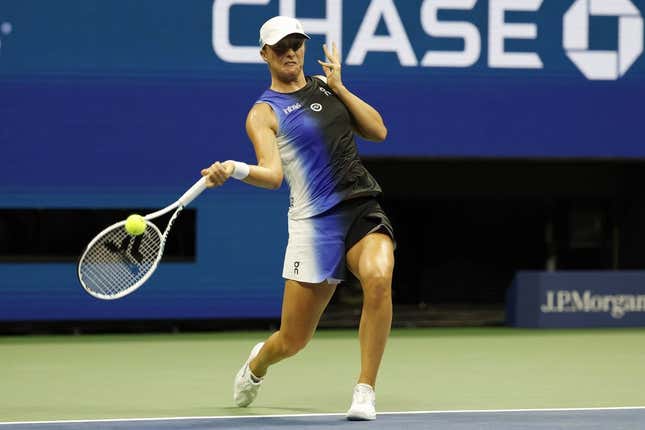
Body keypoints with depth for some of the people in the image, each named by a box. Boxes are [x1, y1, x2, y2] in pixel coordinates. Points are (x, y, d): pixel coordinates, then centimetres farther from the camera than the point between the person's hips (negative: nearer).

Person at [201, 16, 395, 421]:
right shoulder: (263, 113, 0)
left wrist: (340, 88, 2)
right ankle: (258, 363, 44)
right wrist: (234, 170, -35)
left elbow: (378, 131, 9)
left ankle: (365, 392, -19)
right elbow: (272, 174, -15)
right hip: (315, 220, -3)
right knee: (293, 341, 3)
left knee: (378, 277, -32)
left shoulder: (326, 85, 15)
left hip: (364, 208, 3)